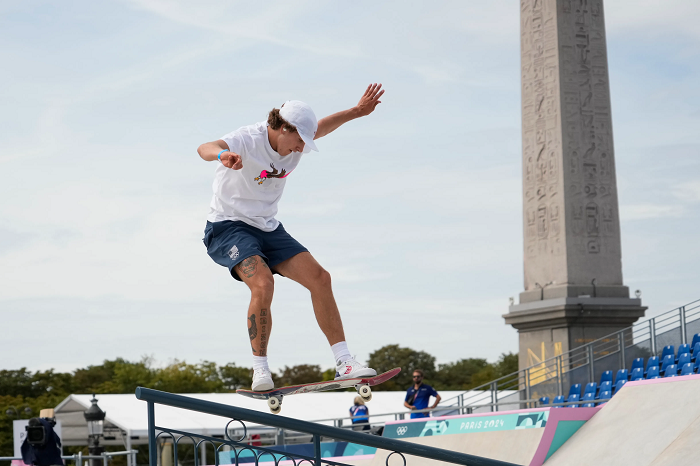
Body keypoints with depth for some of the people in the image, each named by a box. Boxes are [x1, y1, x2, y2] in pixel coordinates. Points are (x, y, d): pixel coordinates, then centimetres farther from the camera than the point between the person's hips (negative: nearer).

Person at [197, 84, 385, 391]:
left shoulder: (297, 143, 0)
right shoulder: (248, 140, -22)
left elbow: (322, 126, 24)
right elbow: (205, 148, -44)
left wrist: (357, 111, 15)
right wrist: (222, 155, -67)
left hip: (267, 228, 7)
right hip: (228, 226, -7)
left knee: (319, 278, -7)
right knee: (262, 283, -32)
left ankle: (344, 363, -1)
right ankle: (260, 371, -19)